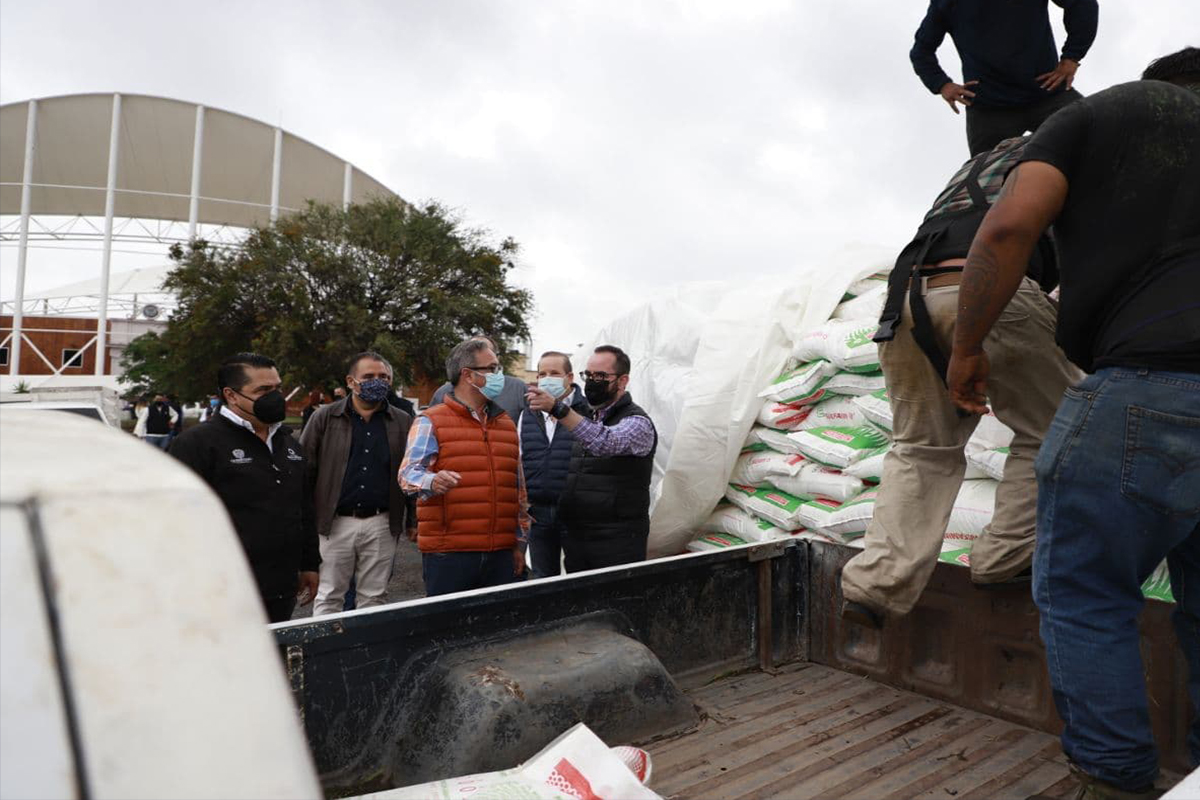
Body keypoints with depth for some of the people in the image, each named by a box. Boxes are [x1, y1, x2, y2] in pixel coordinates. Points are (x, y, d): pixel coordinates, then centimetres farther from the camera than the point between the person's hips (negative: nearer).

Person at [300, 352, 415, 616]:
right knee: (328, 598, 7)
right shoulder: (325, 417, 3)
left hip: (382, 524, 1)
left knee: (374, 597, 11)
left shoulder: (403, 423, 7)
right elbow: (304, 470, 2)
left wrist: (414, 520, 6)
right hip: (335, 522, -1)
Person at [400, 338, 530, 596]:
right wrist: (432, 482, -34)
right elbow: (408, 473, -11)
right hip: (448, 554, -5)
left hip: (501, 553, 5)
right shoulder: (430, 422, 1)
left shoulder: (506, 423, 18)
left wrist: (520, 544, 18)